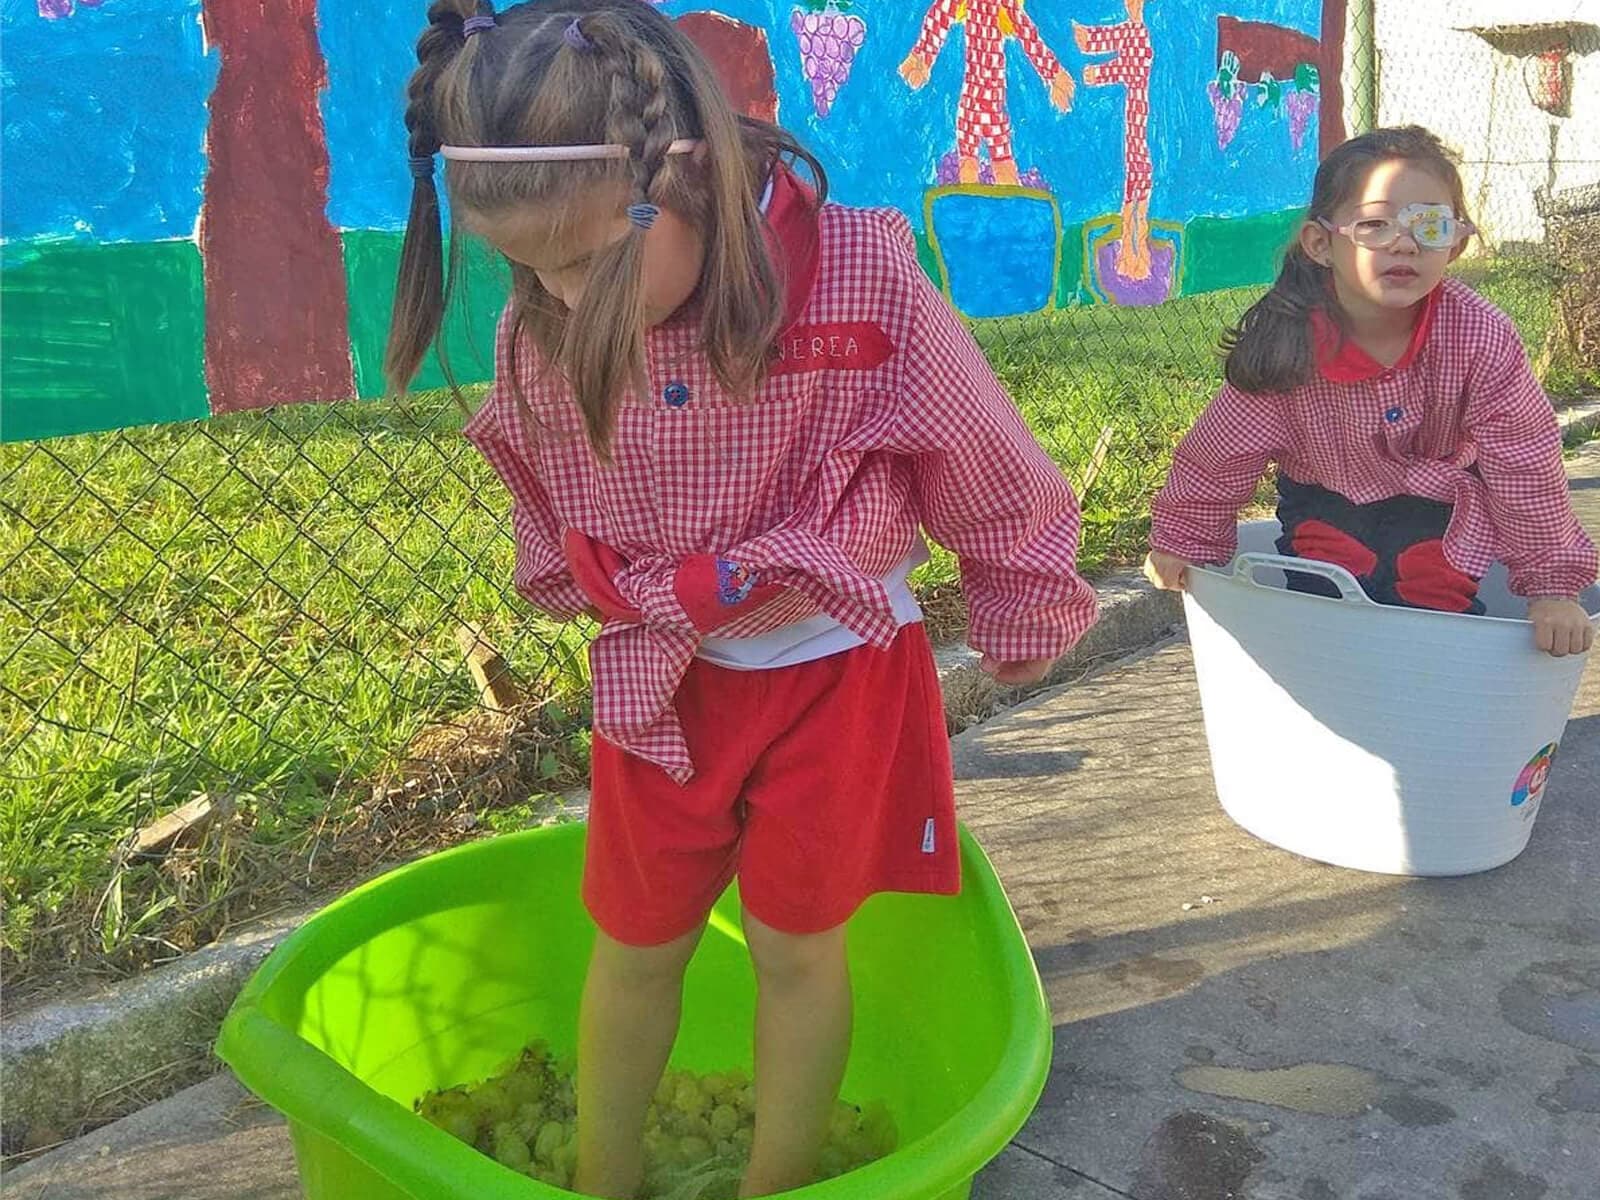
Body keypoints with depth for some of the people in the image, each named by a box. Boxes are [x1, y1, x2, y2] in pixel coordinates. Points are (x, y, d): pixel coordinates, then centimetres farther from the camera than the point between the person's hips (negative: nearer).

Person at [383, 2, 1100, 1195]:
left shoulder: (861, 282, -25)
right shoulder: (544, 333, -15)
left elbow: (991, 469, -10)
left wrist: (1024, 617, 3)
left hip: (837, 672, -2)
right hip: (662, 679, 3)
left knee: (797, 942, 10)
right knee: (635, 943, 15)